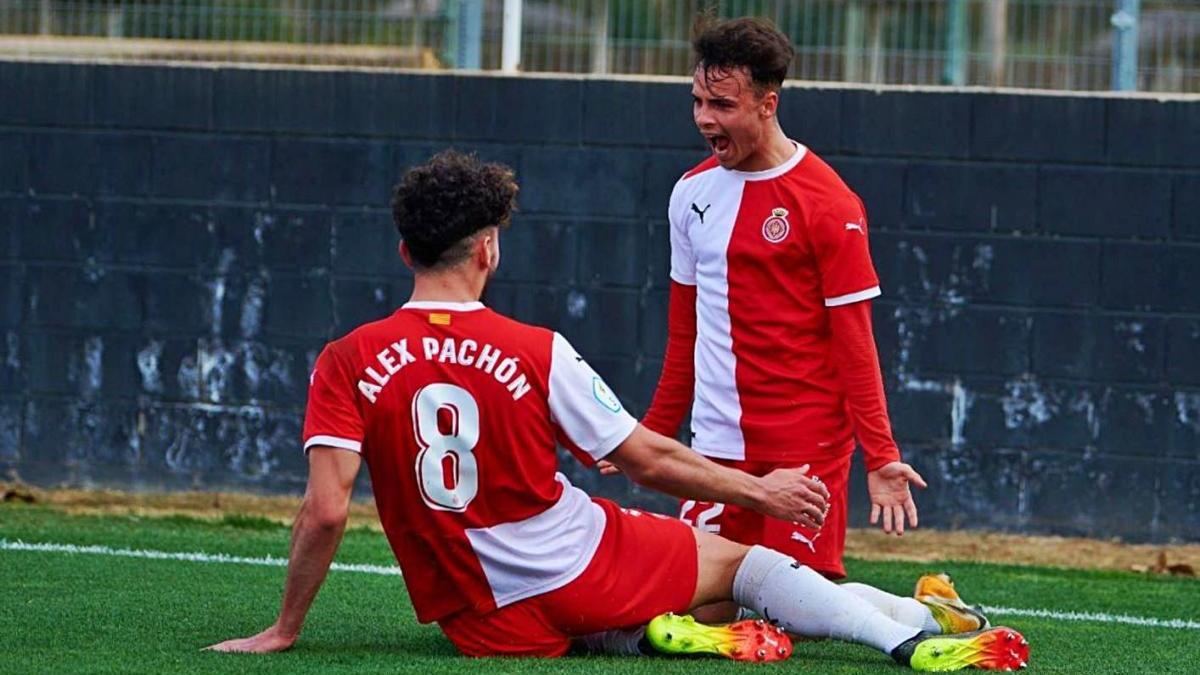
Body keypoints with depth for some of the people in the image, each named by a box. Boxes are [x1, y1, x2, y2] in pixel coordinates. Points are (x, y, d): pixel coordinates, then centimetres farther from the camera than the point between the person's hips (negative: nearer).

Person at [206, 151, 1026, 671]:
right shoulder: (537, 352, -9)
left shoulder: (346, 365, -6)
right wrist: (760, 491, 13)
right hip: (583, 576, -2)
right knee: (741, 562, 14)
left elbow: (326, 511, -14)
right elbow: (649, 459, -1)